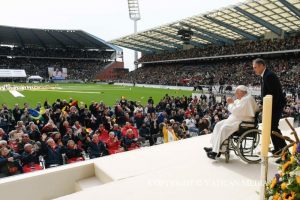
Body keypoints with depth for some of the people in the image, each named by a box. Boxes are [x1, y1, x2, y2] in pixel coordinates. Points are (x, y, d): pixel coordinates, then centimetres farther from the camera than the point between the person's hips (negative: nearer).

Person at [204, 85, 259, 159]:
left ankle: (215, 151, -21)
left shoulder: (247, 99, -16)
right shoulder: (241, 99, 15)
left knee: (224, 128, -26)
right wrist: (231, 103, 5)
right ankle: (214, 147, -1)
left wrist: (231, 104, -9)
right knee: (219, 125, 2)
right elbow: (234, 110, 23)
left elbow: (236, 111, -24)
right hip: (236, 120, 11)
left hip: (243, 122, -11)